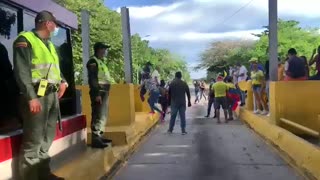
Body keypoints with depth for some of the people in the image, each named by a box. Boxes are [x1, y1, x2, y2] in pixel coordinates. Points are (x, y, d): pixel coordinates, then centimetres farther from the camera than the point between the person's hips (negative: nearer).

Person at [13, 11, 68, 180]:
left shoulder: (49, 44, 21)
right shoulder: (25, 40, -5)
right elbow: (22, 71, -14)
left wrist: (62, 81, 11)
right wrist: (31, 97, -21)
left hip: (52, 95, 9)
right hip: (37, 95, -9)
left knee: (47, 138, 15)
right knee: (33, 140, -6)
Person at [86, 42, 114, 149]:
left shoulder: (101, 61, 20)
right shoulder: (93, 61, -9)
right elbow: (92, 79, -18)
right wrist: (97, 94, -23)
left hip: (104, 92, 10)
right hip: (99, 92, -10)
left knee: (103, 115, 16)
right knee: (98, 116, -10)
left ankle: (100, 136, 26)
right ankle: (95, 139, -7)